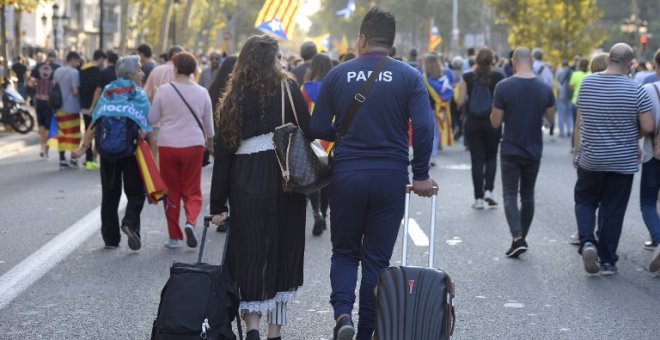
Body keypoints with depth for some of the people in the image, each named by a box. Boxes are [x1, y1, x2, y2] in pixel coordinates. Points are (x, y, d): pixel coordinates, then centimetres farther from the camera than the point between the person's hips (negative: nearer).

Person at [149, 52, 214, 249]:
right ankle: (190, 221, -18)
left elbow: (152, 119, 2)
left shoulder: (163, 91, -5)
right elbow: (208, 123, 10)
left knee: (171, 192, 9)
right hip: (193, 144, 1)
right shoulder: (202, 92, 0)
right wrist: (210, 144, 27)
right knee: (192, 191, 9)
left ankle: (174, 237, 11)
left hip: (168, 145, 0)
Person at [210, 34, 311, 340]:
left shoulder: (235, 94, 6)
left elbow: (223, 149, 4)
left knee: (249, 251, 7)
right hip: (286, 178, -1)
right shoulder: (287, 87, 1)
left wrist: (218, 203, 7)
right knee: (282, 250, 10)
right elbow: (307, 131, -5)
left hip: (245, 182, 1)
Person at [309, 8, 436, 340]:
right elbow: (424, 127, -12)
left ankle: (342, 312, -8)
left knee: (344, 252, 16)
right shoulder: (408, 76, -2)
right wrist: (421, 175, -2)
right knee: (376, 259, 11)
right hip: (390, 176, 0)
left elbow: (317, 128, 3)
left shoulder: (338, 75, 1)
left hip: (346, 175, 1)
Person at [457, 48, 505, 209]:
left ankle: (479, 198, 5)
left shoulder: (468, 77, -3)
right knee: (491, 157, 17)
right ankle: (488, 190, 2)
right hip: (492, 122, 0)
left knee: (477, 160, 5)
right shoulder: (498, 77, -6)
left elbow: (460, 102, -5)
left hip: (473, 122, 0)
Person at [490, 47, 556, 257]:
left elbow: (495, 122, -9)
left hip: (510, 151, -3)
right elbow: (550, 118, 9)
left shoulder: (503, 87, -13)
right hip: (534, 151, 3)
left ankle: (517, 238, -15)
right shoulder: (545, 89, -4)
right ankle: (521, 239, 20)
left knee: (510, 195, 2)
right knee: (527, 195, 15)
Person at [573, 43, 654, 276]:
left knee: (585, 201, 18)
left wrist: (577, 152, 13)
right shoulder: (635, 90, -12)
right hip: (622, 162, -2)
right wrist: (632, 134, 9)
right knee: (613, 211, 8)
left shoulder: (587, 83, -3)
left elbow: (579, 123, 4)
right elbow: (648, 127, -12)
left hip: (590, 160, 2)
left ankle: (587, 241, -6)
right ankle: (607, 261, 14)